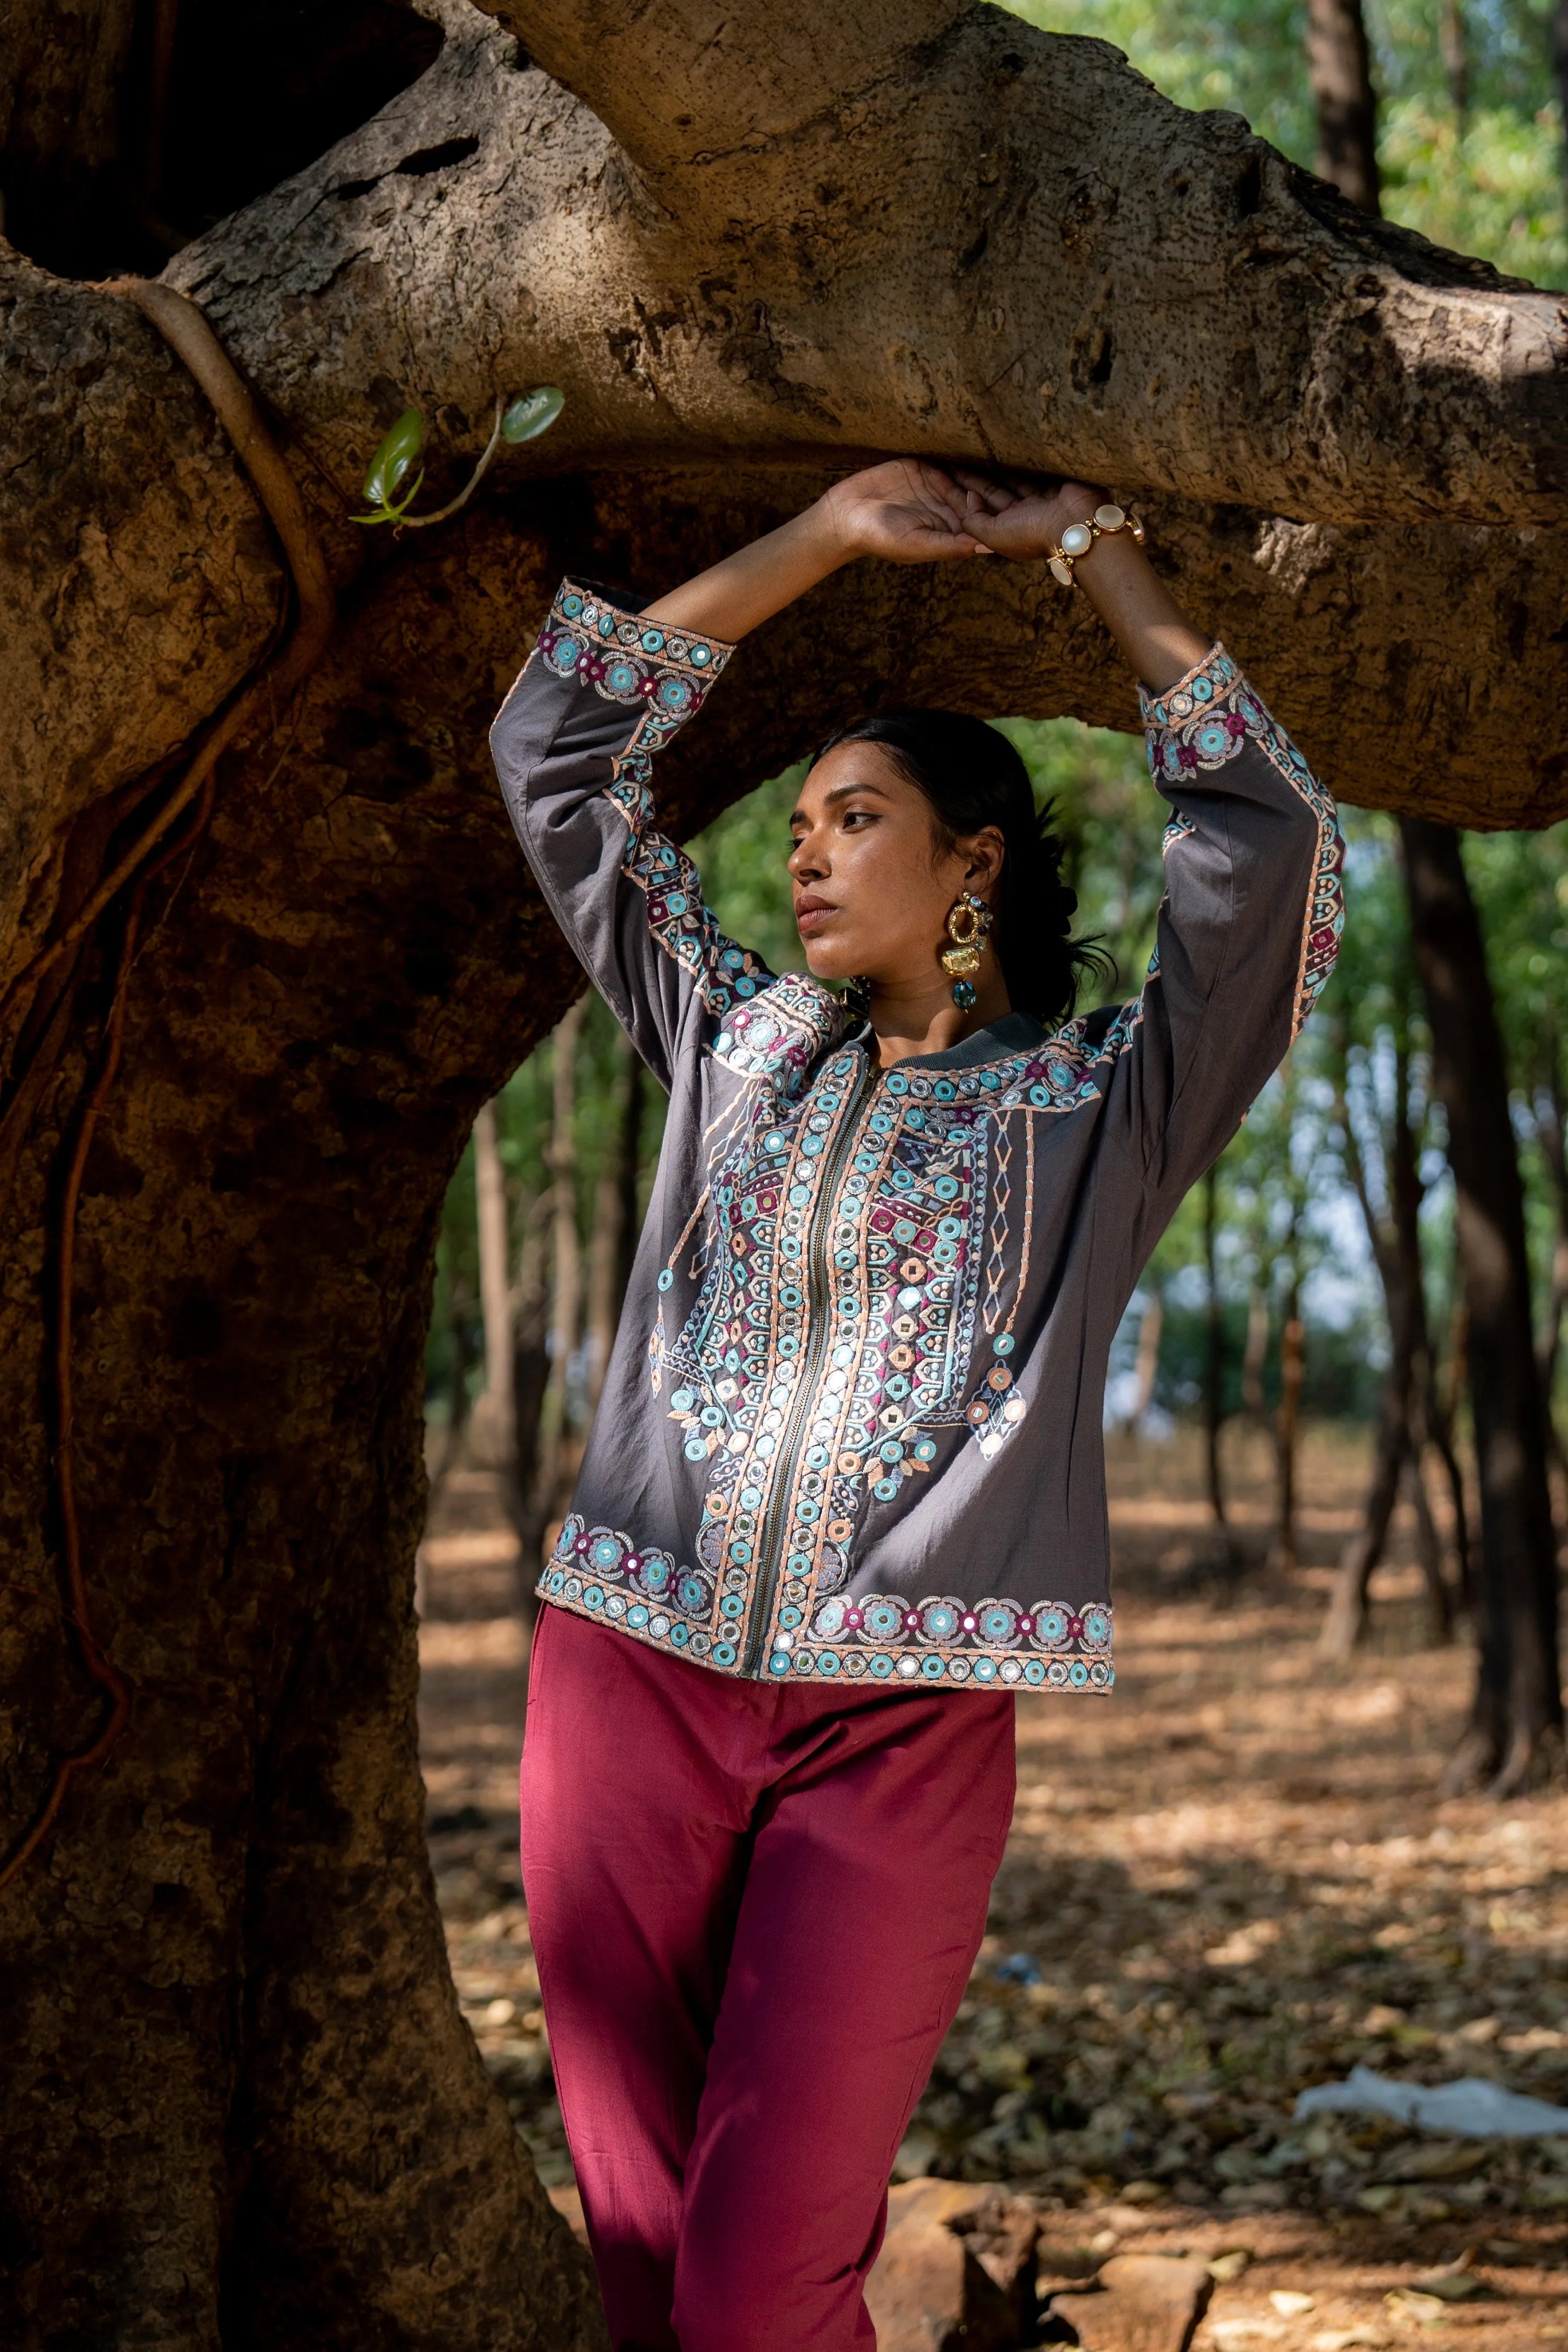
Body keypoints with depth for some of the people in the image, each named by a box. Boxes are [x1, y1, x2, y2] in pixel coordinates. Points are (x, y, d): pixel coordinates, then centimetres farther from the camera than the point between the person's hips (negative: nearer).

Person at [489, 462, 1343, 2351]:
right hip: (632, 1677, 3)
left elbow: (1269, 847, -5)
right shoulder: (733, 1042, 18)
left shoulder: (1102, 1103, 9)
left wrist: (1091, 554, 6)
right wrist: (828, 535, 18)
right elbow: (556, 750, 20)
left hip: (901, 1720, -3)